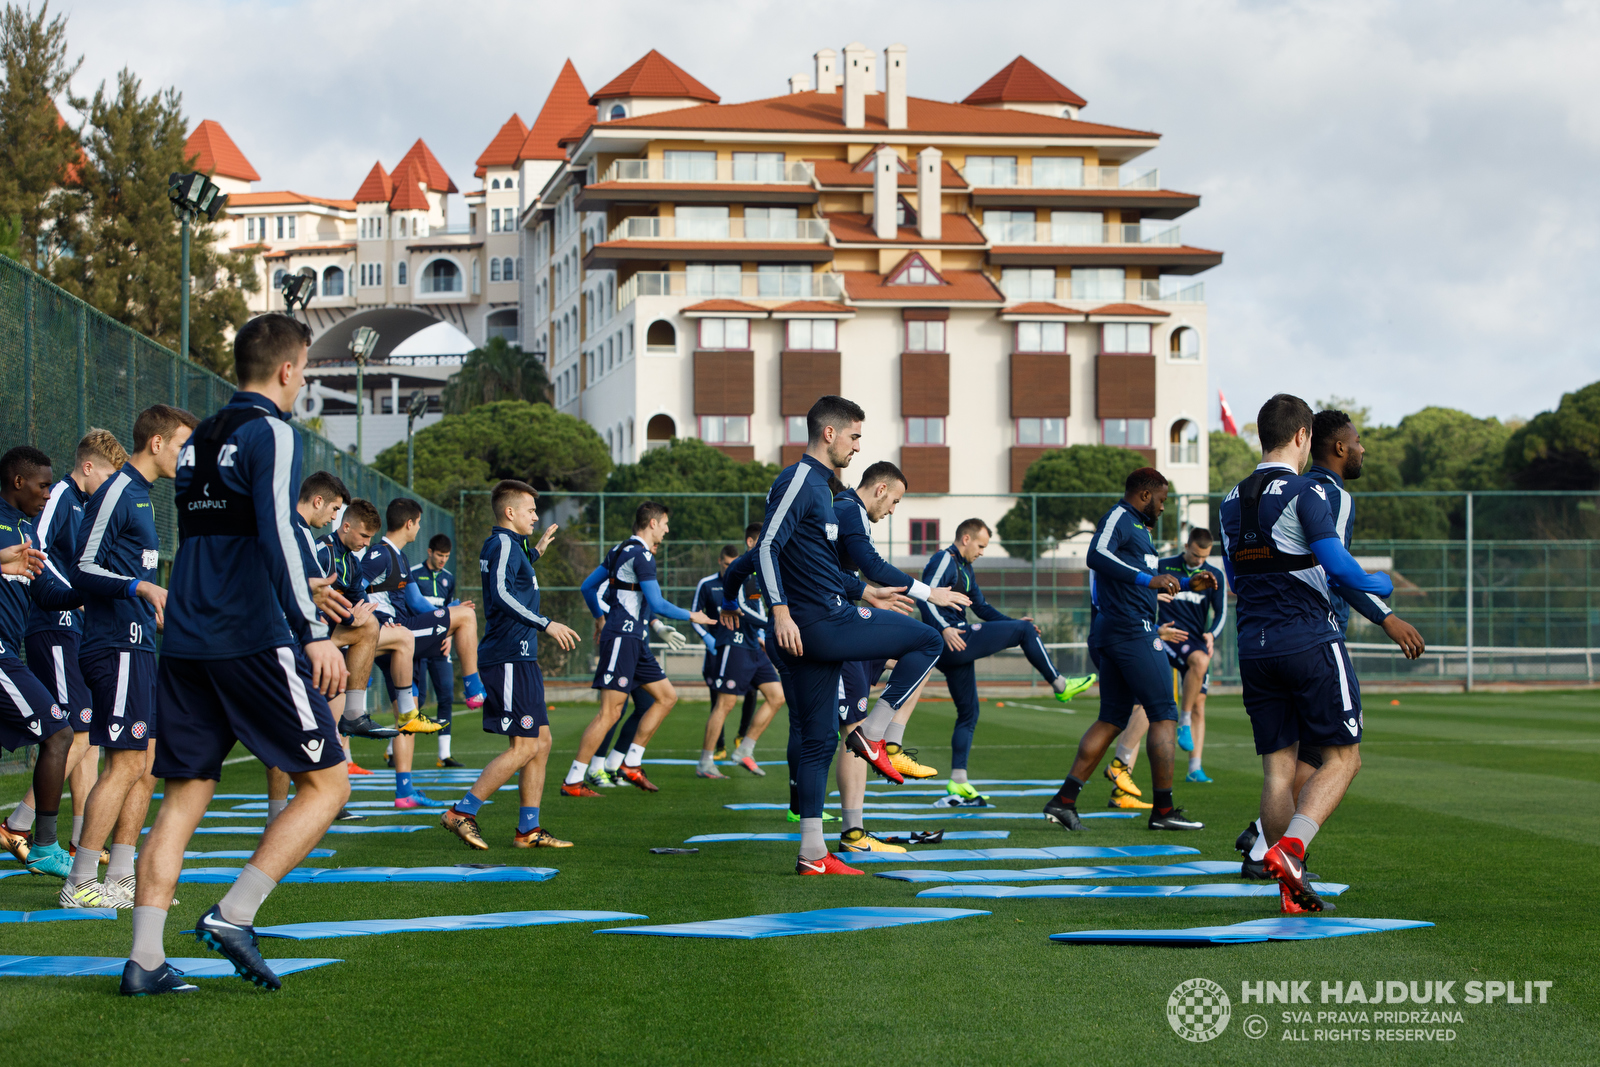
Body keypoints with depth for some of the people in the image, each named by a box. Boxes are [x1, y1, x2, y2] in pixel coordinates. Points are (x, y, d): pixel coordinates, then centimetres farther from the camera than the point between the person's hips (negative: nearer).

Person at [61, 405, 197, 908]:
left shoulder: (139, 494, 19)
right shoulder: (116, 492, -11)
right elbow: (81, 571, -16)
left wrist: (156, 607, 37)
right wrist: (141, 587, -27)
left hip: (137, 644, 10)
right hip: (117, 645, -10)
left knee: (146, 766, 10)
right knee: (125, 765, -10)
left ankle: (119, 880, 14)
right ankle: (79, 885, -6)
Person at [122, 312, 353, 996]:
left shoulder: (198, 442, 20)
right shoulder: (271, 434, -5)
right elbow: (276, 534, -18)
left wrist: (299, 586, 40)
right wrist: (314, 632, -18)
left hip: (185, 643, 8)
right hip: (254, 640, -8)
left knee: (182, 799, 8)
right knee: (327, 783, 2)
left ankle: (144, 959, 0)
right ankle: (233, 915, -9)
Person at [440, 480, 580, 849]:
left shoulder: (507, 545, 20)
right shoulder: (503, 544, -11)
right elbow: (501, 593, -26)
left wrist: (536, 552, 42)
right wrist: (545, 624, -29)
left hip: (521, 658, 11)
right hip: (510, 659, -11)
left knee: (541, 740, 10)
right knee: (524, 747, -11)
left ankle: (528, 829, 11)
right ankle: (462, 812, -8)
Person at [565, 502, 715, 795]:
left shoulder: (621, 550, 16)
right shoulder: (641, 556, -14)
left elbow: (587, 586, 21)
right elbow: (657, 604, -19)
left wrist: (600, 617, 34)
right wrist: (691, 616, -5)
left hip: (634, 640, 11)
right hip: (622, 638, -11)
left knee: (667, 697, 12)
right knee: (609, 713, -11)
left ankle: (631, 765, 13)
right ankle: (572, 782, -8)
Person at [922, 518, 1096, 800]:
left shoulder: (964, 568, 24)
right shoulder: (944, 561, -8)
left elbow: (982, 607, 30)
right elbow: (926, 597, -21)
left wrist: (1012, 622, 21)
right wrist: (945, 629, -32)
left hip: (955, 645, 11)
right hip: (952, 642, -11)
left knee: (968, 713, 12)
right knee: (1024, 630, -6)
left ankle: (958, 781, 10)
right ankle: (1060, 685, 4)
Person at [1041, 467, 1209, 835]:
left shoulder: (1137, 526, 23)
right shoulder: (1118, 518, -8)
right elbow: (1096, 556, -28)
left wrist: (1187, 584, 32)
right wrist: (1148, 579, -33)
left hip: (1108, 634, 11)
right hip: (1133, 629, -11)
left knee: (1113, 719, 10)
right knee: (1164, 714, -4)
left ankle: (1064, 800, 4)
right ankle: (1164, 809, -3)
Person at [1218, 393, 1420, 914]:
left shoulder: (1231, 503, 13)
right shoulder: (1305, 491, -9)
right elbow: (1337, 563, -18)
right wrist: (1379, 584, 1)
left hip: (1254, 646, 6)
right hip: (1311, 642, -6)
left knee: (1277, 768, 6)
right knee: (1342, 757, 2)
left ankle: (1292, 890, 3)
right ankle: (1290, 849, -19)